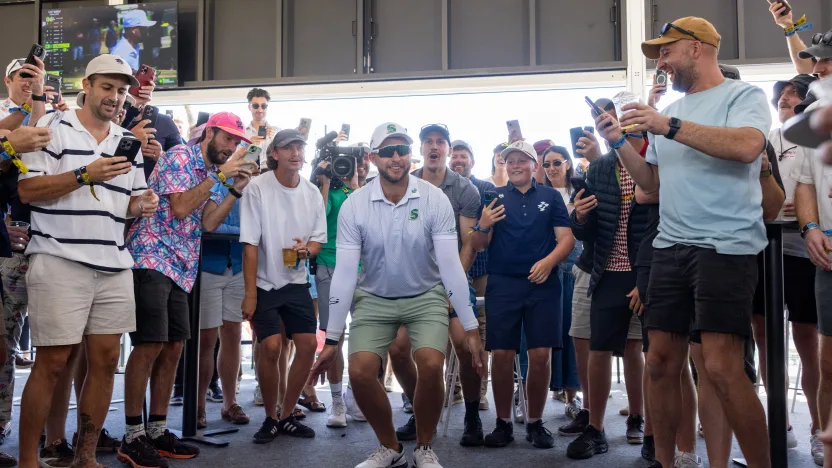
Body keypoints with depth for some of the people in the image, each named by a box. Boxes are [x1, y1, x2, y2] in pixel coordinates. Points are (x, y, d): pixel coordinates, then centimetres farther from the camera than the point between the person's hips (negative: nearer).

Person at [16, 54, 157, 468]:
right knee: (53, 362, -4)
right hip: (60, 263, -6)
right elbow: (27, 190, -8)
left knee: (106, 359, 6)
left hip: (114, 267, 6)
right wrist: (86, 174, -17)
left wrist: (143, 204, -3)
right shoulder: (55, 131, 0)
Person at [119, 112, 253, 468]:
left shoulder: (213, 174, 17)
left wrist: (236, 188, 2)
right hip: (152, 259, -8)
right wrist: (220, 177, -12)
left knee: (173, 349, 6)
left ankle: (157, 430, 14)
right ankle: (132, 437, -3)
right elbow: (180, 208, -16)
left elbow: (207, 221, 10)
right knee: (150, 345, -10)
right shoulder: (179, 156, -5)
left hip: (181, 268, 8)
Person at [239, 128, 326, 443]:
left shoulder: (312, 193, 1)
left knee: (308, 344, -2)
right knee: (271, 346, -14)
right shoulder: (258, 188, -11)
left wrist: (307, 248, -16)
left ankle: (287, 415, 17)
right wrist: (250, 293, -14)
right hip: (264, 283, -4)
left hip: (296, 281, 4)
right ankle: (270, 418, 8)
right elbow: (250, 245, -12)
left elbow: (319, 239, 9)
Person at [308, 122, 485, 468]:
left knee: (431, 366, -23)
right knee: (360, 372, -16)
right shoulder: (354, 205, -14)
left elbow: (450, 265, -16)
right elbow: (344, 273, -13)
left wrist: (470, 328, -17)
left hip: (426, 296, -1)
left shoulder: (435, 199, -17)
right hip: (375, 298, 1)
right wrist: (332, 339, -13)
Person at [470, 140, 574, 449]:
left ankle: (535, 422, 14)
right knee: (501, 354, -2)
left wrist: (549, 261, -15)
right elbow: (479, 245, 4)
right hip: (502, 284, 0)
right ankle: (503, 423, 13)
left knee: (541, 354, -3)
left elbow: (567, 238, 3)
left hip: (543, 284, 0)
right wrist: (483, 226, -18)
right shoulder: (493, 196, 8)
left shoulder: (551, 196, 10)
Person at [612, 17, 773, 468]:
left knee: (721, 368, -13)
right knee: (661, 362, 7)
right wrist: (618, 142, 8)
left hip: (725, 247, -6)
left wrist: (667, 126, -21)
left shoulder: (743, 95, 0)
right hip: (670, 248, 7)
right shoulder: (671, 111, 19)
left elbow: (747, 146, -21)